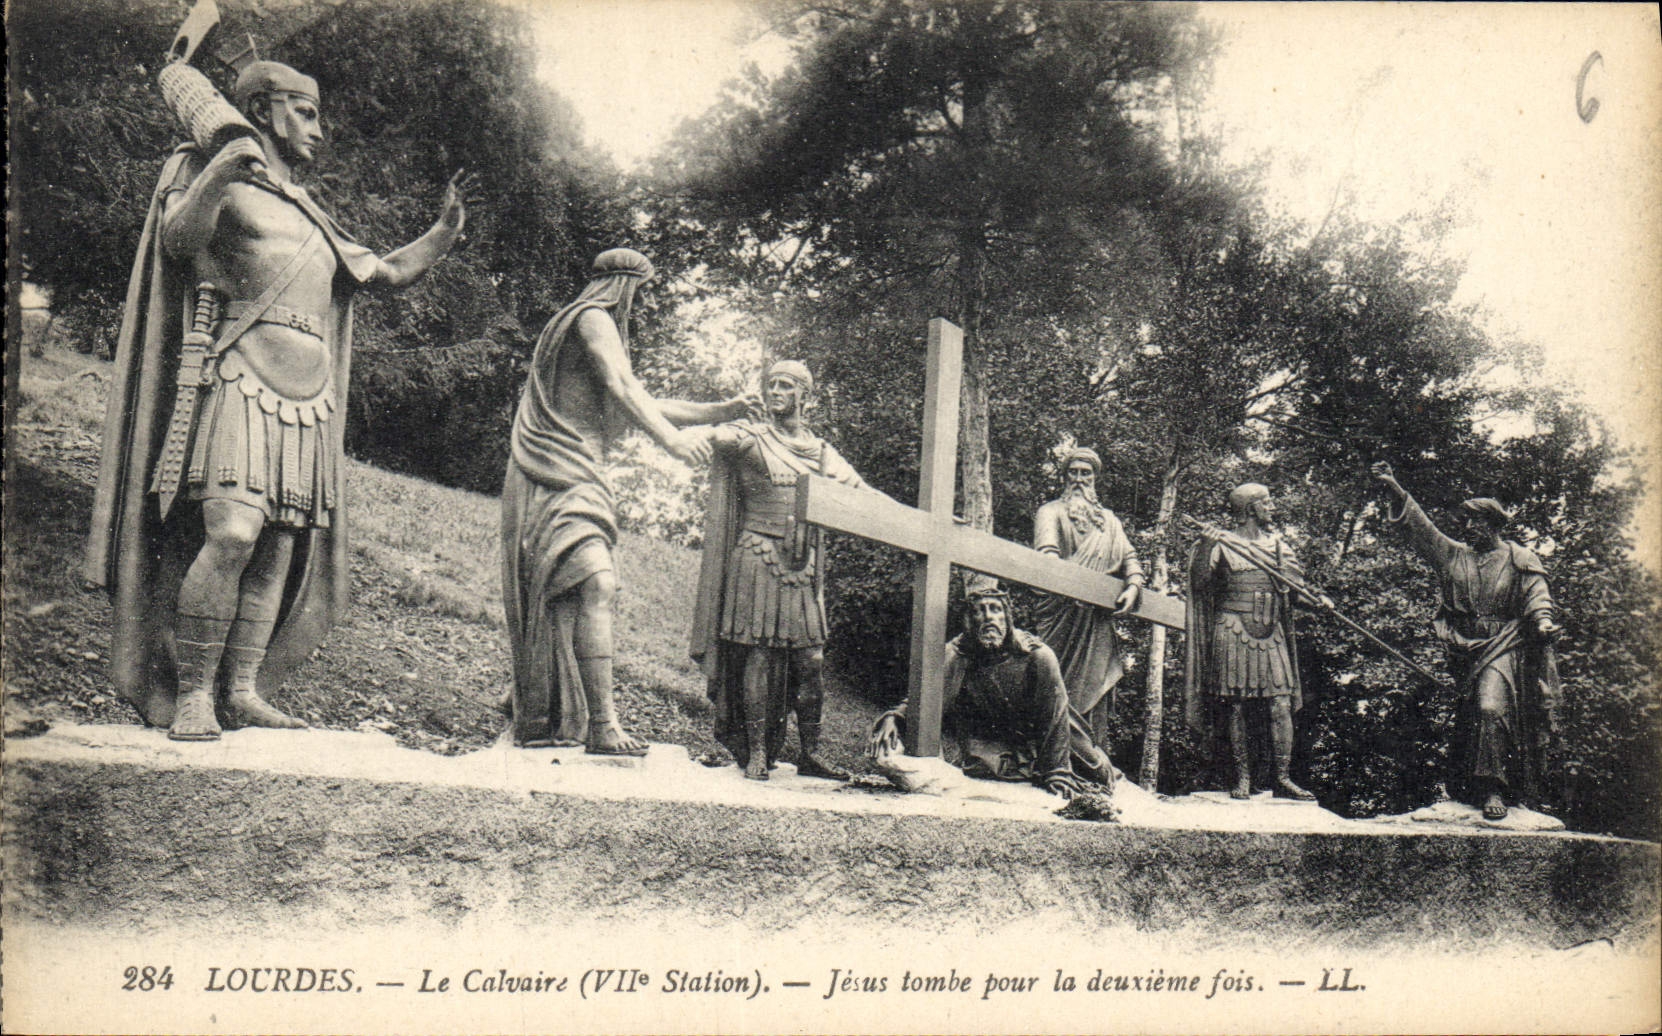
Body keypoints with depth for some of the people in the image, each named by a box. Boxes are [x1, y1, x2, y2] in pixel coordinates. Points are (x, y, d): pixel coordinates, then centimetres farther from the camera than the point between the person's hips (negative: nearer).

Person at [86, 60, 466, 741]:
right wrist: (220, 173, -29)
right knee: (231, 534, -21)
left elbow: (388, 274, 32)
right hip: (237, 382, -7)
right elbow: (177, 238, -14)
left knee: (279, 549, 1)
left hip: (306, 401, 7)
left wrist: (445, 231, 21)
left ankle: (243, 693, 7)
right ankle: (191, 696, -14)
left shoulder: (312, 220, 28)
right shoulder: (221, 182, 6)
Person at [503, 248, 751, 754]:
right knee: (597, 584, -23)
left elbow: (642, 404, 31)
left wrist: (720, 412, 25)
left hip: (575, 476, 11)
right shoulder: (593, 320, -3)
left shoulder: (602, 327, 28)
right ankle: (602, 725, -30)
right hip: (556, 474, -11)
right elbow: (621, 386, -19)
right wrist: (671, 437, -31)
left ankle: (535, 719, 17)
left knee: (562, 597, 10)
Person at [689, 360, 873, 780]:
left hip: (803, 567, 4)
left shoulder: (820, 451, 17)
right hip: (759, 559, -4)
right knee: (758, 654, -7)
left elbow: (861, 492, 20)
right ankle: (755, 752, -1)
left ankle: (810, 754, 10)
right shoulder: (751, 439, 3)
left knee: (811, 661, 1)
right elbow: (716, 437, -16)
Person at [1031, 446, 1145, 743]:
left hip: (1099, 618, 5)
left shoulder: (1109, 520, 26)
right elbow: (1047, 550, -8)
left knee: (1094, 690, 1)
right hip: (1061, 611, -5)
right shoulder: (1051, 512, 10)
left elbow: (1128, 557, 18)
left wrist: (1134, 586, -4)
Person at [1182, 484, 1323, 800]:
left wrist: (1315, 601, 0)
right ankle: (1242, 779, 7)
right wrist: (1207, 545, -15)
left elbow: (1291, 590, 17)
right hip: (1233, 631, -4)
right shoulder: (1223, 545, 1)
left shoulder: (1278, 545, 14)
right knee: (1235, 707, -1)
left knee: (1282, 705, -5)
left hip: (1271, 633, 4)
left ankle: (1283, 778, 0)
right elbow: (1201, 586, -4)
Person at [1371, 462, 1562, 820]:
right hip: (1465, 650, 4)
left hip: (1503, 649, -4)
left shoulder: (1521, 560, 5)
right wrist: (1397, 491, -2)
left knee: (1491, 707, -22)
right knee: (1471, 716, 5)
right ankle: (1474, 787, 14)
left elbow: (1537, 596, -2)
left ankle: (1494, 789, -20)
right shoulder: (1454, 555, 14)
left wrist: (1543, 623, -24)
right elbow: (1422, 528, 8)